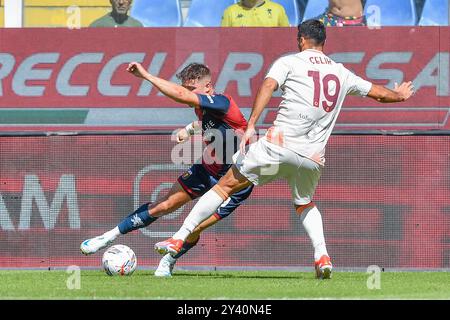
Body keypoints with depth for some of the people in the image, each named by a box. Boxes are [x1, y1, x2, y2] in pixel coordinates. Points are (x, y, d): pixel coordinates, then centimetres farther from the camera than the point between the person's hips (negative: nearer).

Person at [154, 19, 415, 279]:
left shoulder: (289, 62, 7)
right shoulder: (342, 73, 19)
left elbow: (268, 85, -11)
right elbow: (379, 93, 31)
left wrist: (251, 125, -18)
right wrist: (400, 95, 53)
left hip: (279, 146, -4)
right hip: (313, 157, 4)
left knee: (226, 186, 3)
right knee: (305, 205, 30)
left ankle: (179, 238, -4)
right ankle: (322, 256, 8)